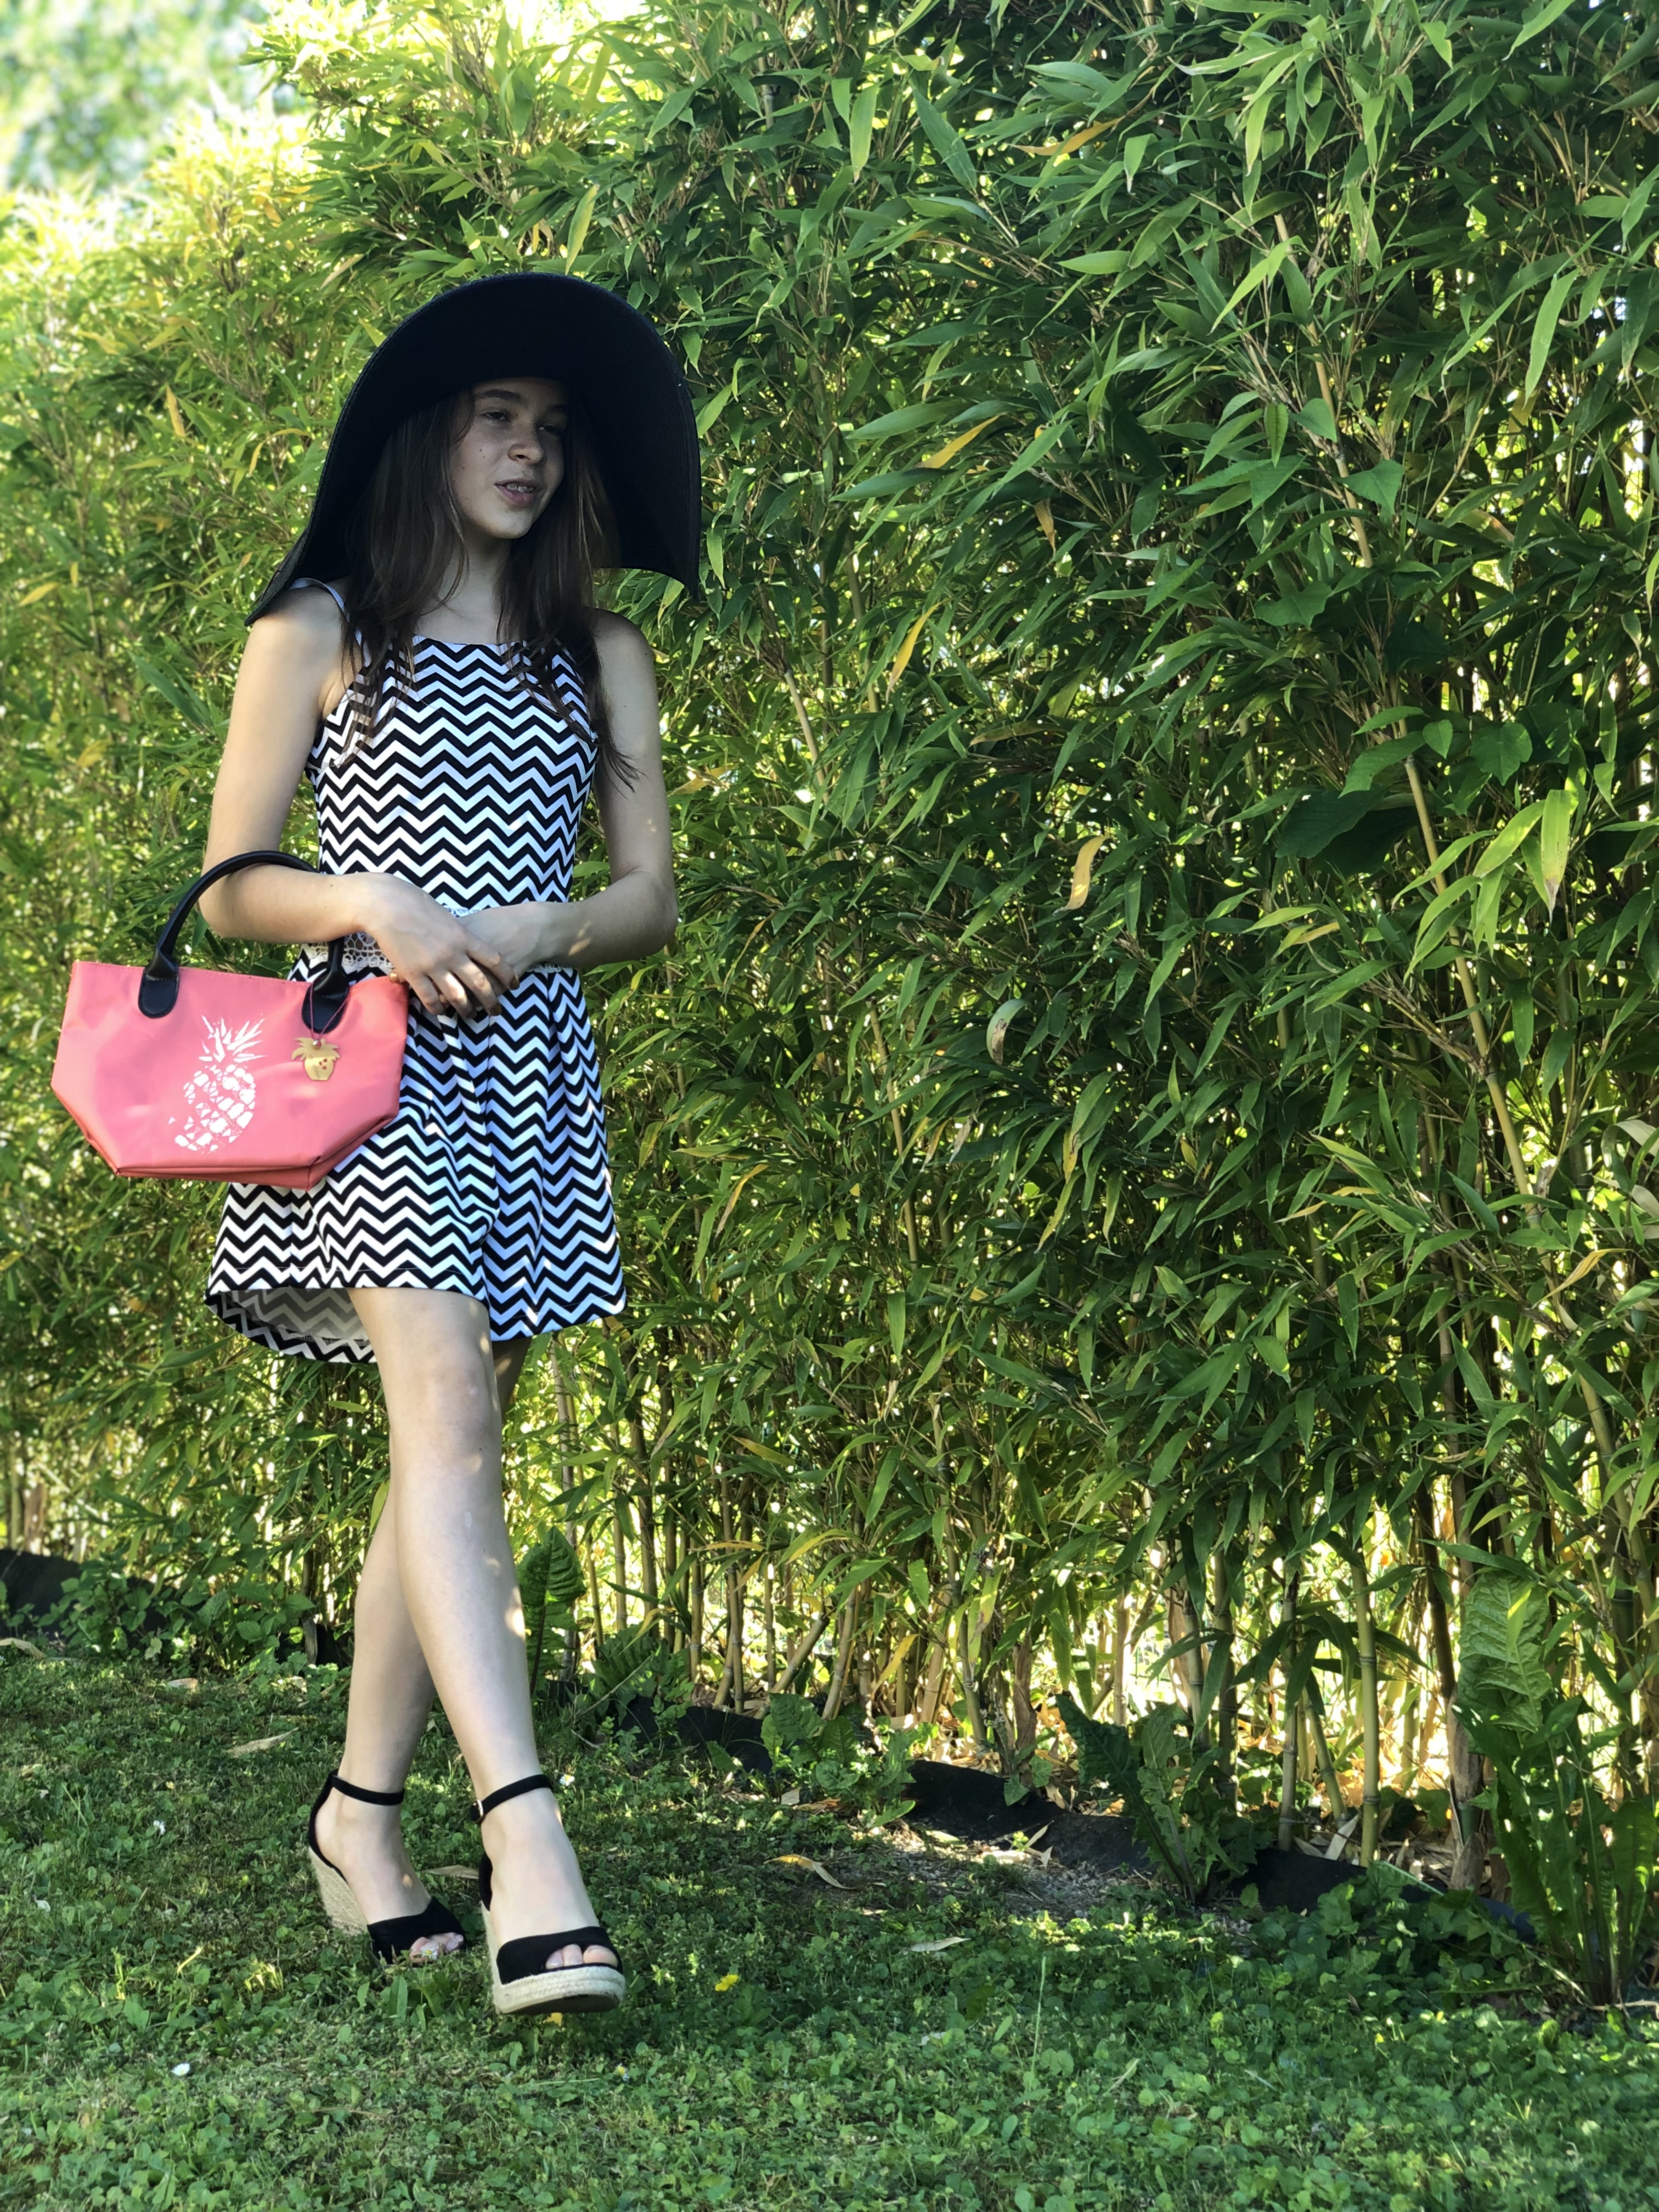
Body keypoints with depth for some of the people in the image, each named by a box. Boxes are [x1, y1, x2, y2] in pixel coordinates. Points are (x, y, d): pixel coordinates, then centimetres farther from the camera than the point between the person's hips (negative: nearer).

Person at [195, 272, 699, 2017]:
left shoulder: (596, 657, 17)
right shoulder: (320, 629, 7)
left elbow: (650, 899, 13)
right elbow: (227, 887, 5)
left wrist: (538, 927, -8)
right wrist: (370, 907, -14)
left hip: (528, 1071, 4)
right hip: (370, 1057, -4)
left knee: (454, 1440, 4)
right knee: (446, 1404, -19)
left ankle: (361, 1813, 17)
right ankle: (529, 1849, -28)